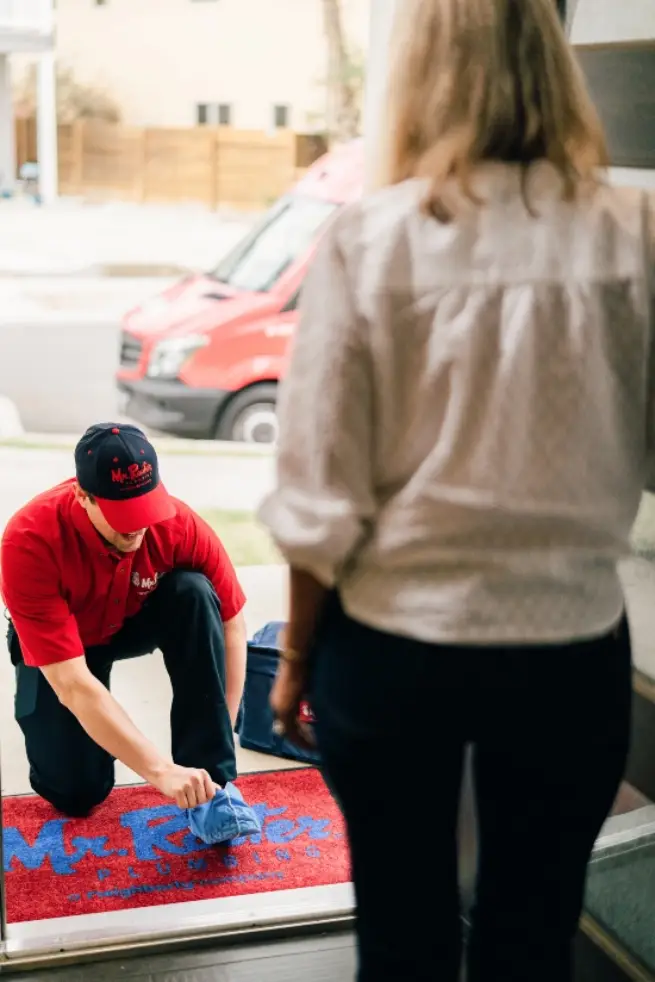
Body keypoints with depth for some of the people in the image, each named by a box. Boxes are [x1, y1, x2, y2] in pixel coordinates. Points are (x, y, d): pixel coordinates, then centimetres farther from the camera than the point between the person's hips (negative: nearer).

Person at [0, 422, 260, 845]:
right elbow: (72, 684, -39)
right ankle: (44, 717, 19)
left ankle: (212, 784, -24)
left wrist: (215, 743, -24)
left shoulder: (178, 523, -29)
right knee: (77, 793, -16)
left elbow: (232, 623, -18)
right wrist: (160, 769, -43)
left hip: (138, 621, 2)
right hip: (56, 646, -2)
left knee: (195, 593, -30)